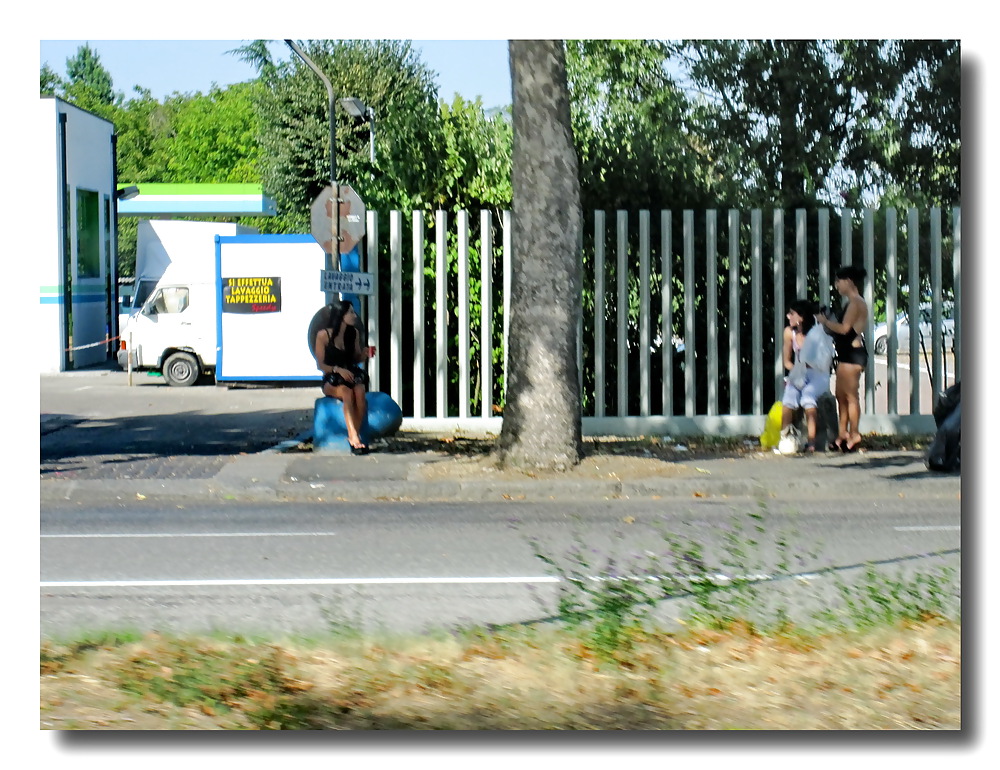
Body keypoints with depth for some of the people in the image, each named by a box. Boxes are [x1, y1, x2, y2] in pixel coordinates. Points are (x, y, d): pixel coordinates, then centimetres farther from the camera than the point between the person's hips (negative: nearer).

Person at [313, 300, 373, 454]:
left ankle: (355, 435, -29)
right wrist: (337, 369, -21)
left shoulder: (354, 333, 12)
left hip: (350, 376, 4)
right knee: (347, 393, -36)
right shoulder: (323, 335, -3)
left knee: (360, 392, -32)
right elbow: (320, 364, -5)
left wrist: (365, 354, -3)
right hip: (331, 380, -4)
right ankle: (354, 437, -41)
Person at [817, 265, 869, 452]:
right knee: (841, 395, 12)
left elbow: (844, 328, -19)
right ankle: (843, 435, 16)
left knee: (851, 396, -8)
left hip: (853, 353, -11)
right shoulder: (852, 303, 19)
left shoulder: (856, 303, -12)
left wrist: (825, 321, -6)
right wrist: (829, 321, 10)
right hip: (846, 353, 11)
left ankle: (854, 437, -6)